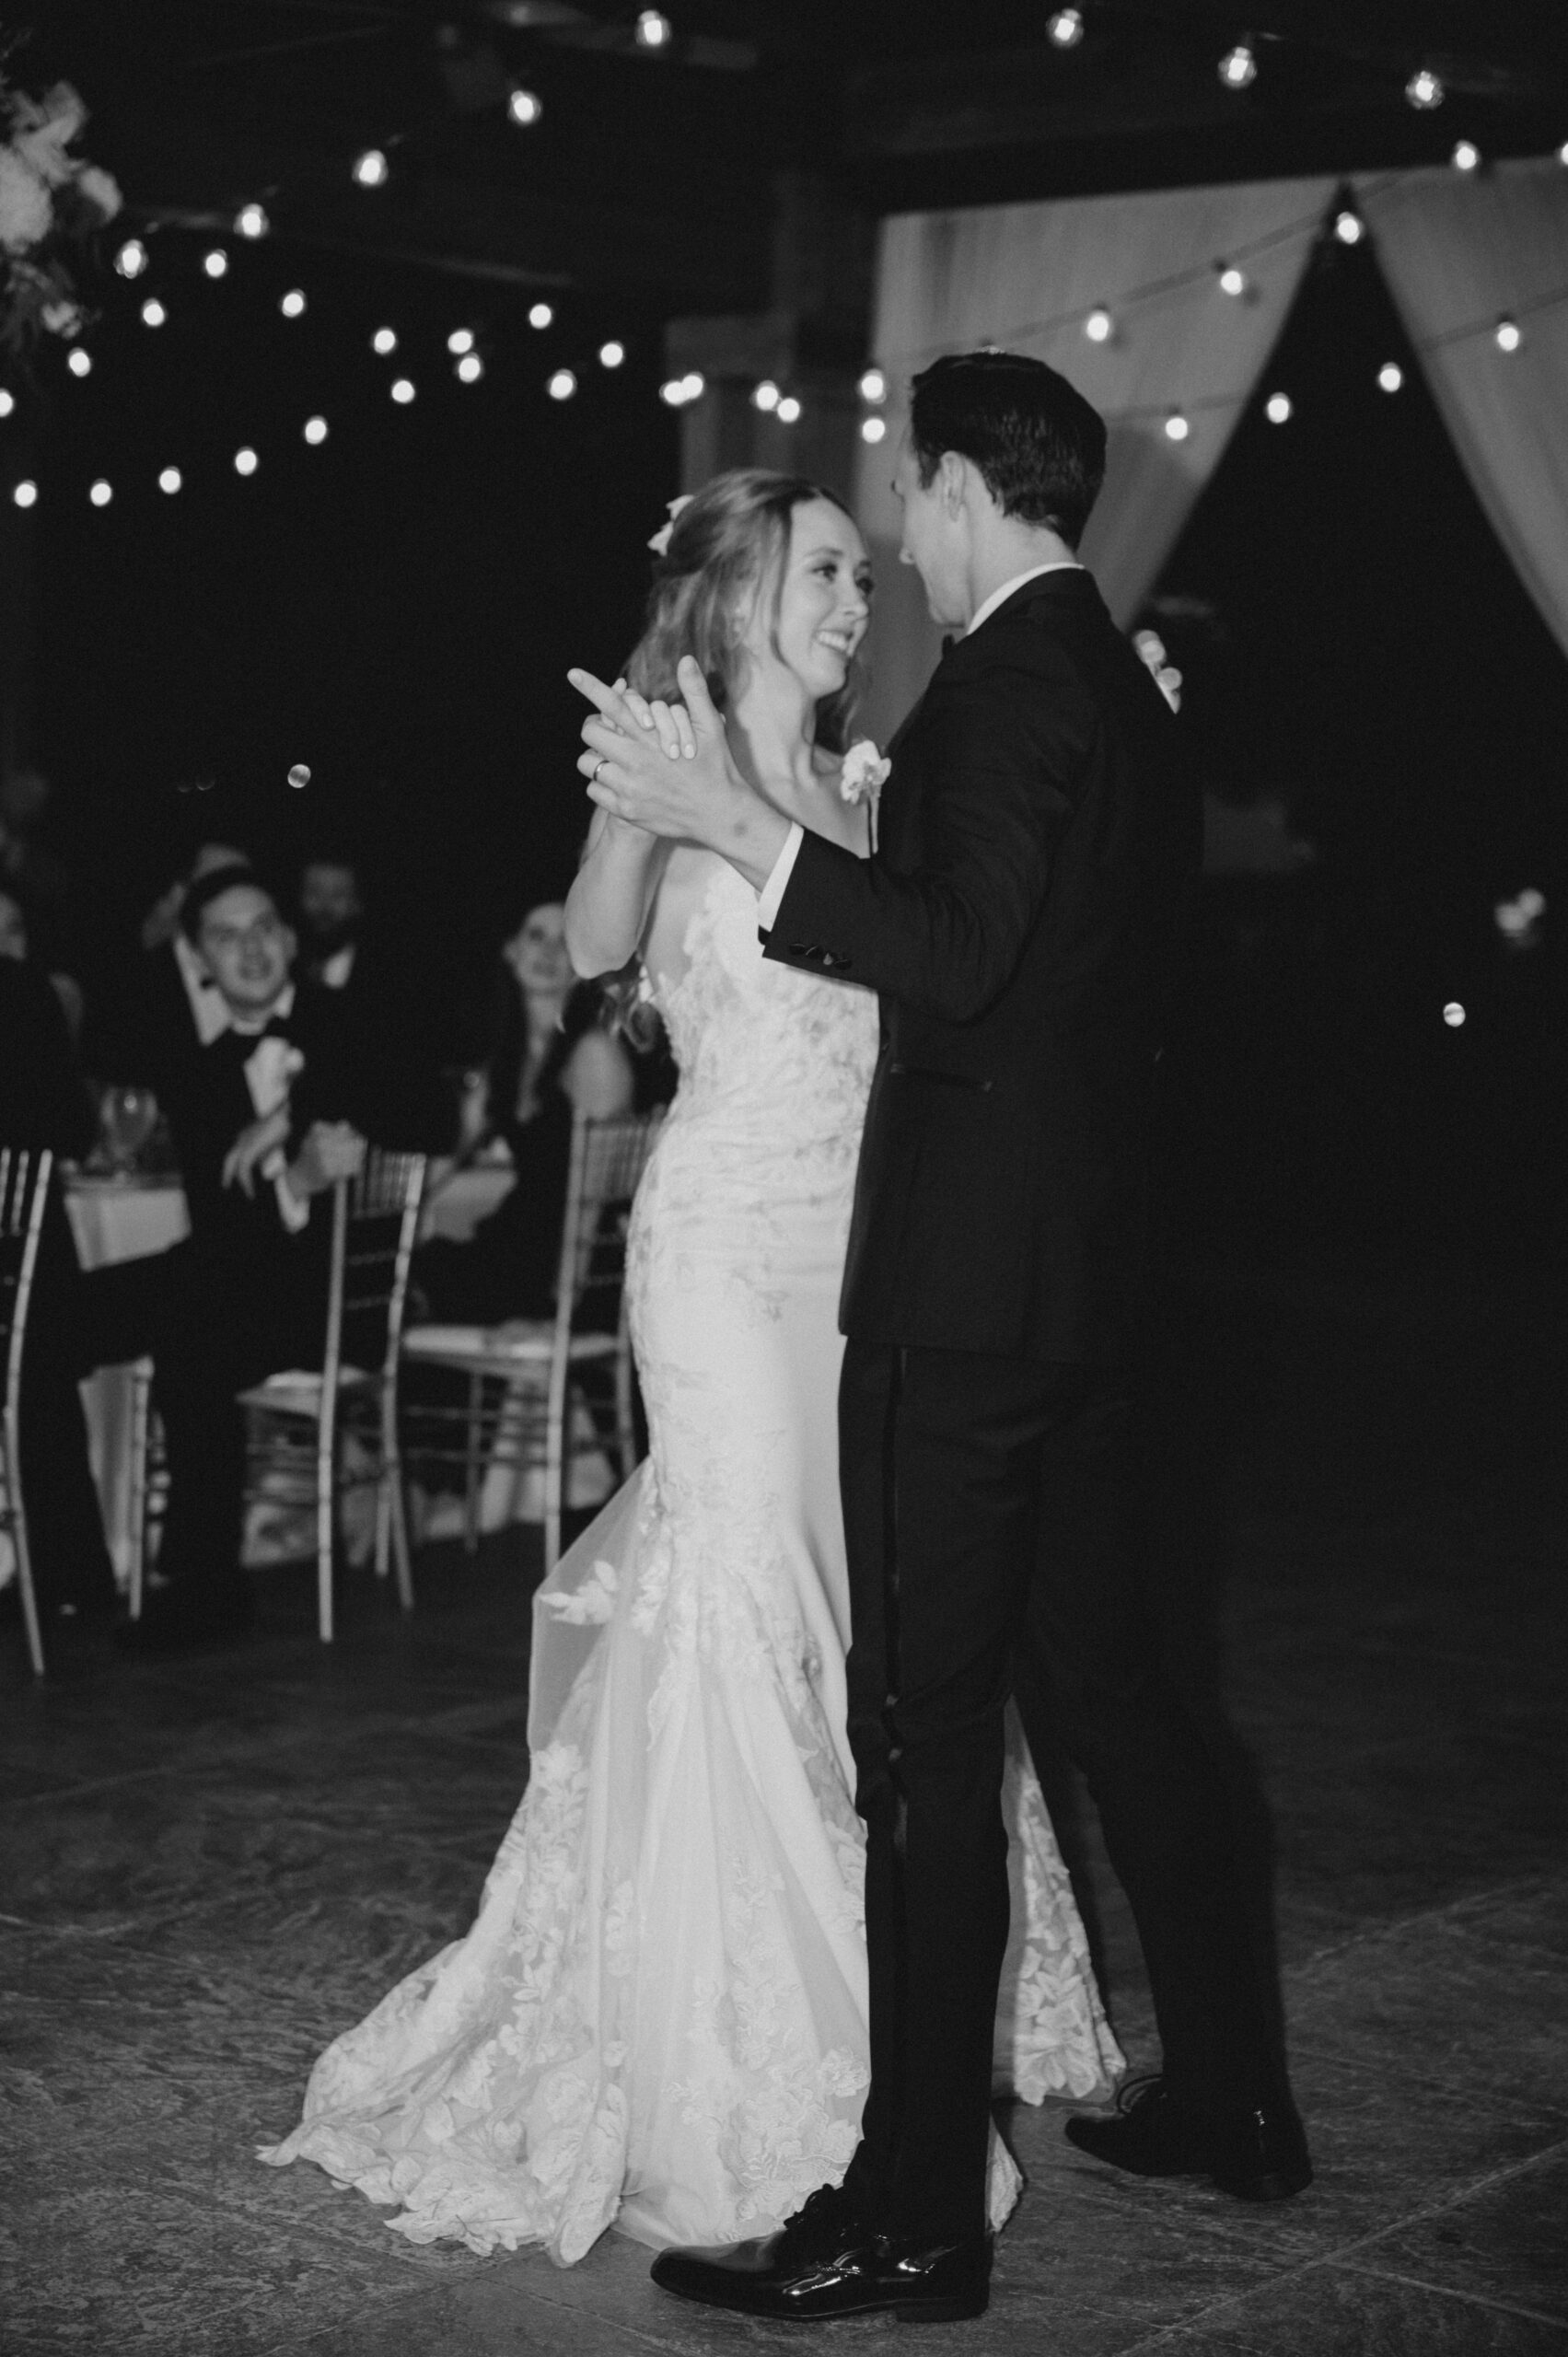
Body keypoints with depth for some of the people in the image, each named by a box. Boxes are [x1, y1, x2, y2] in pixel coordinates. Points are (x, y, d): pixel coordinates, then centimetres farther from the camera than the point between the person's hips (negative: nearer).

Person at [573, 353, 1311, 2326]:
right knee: (1104, 1675, 17)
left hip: (963, 1281, -10)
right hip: (1087, 1277, 10)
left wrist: (745, 829, -27)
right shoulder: (1126, 694, 16)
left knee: (925, 1734, -6)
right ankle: (1229, 2099, 27)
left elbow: (963, 962, -24)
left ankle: (914, 2216, -2)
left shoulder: (1011, 682, -13)